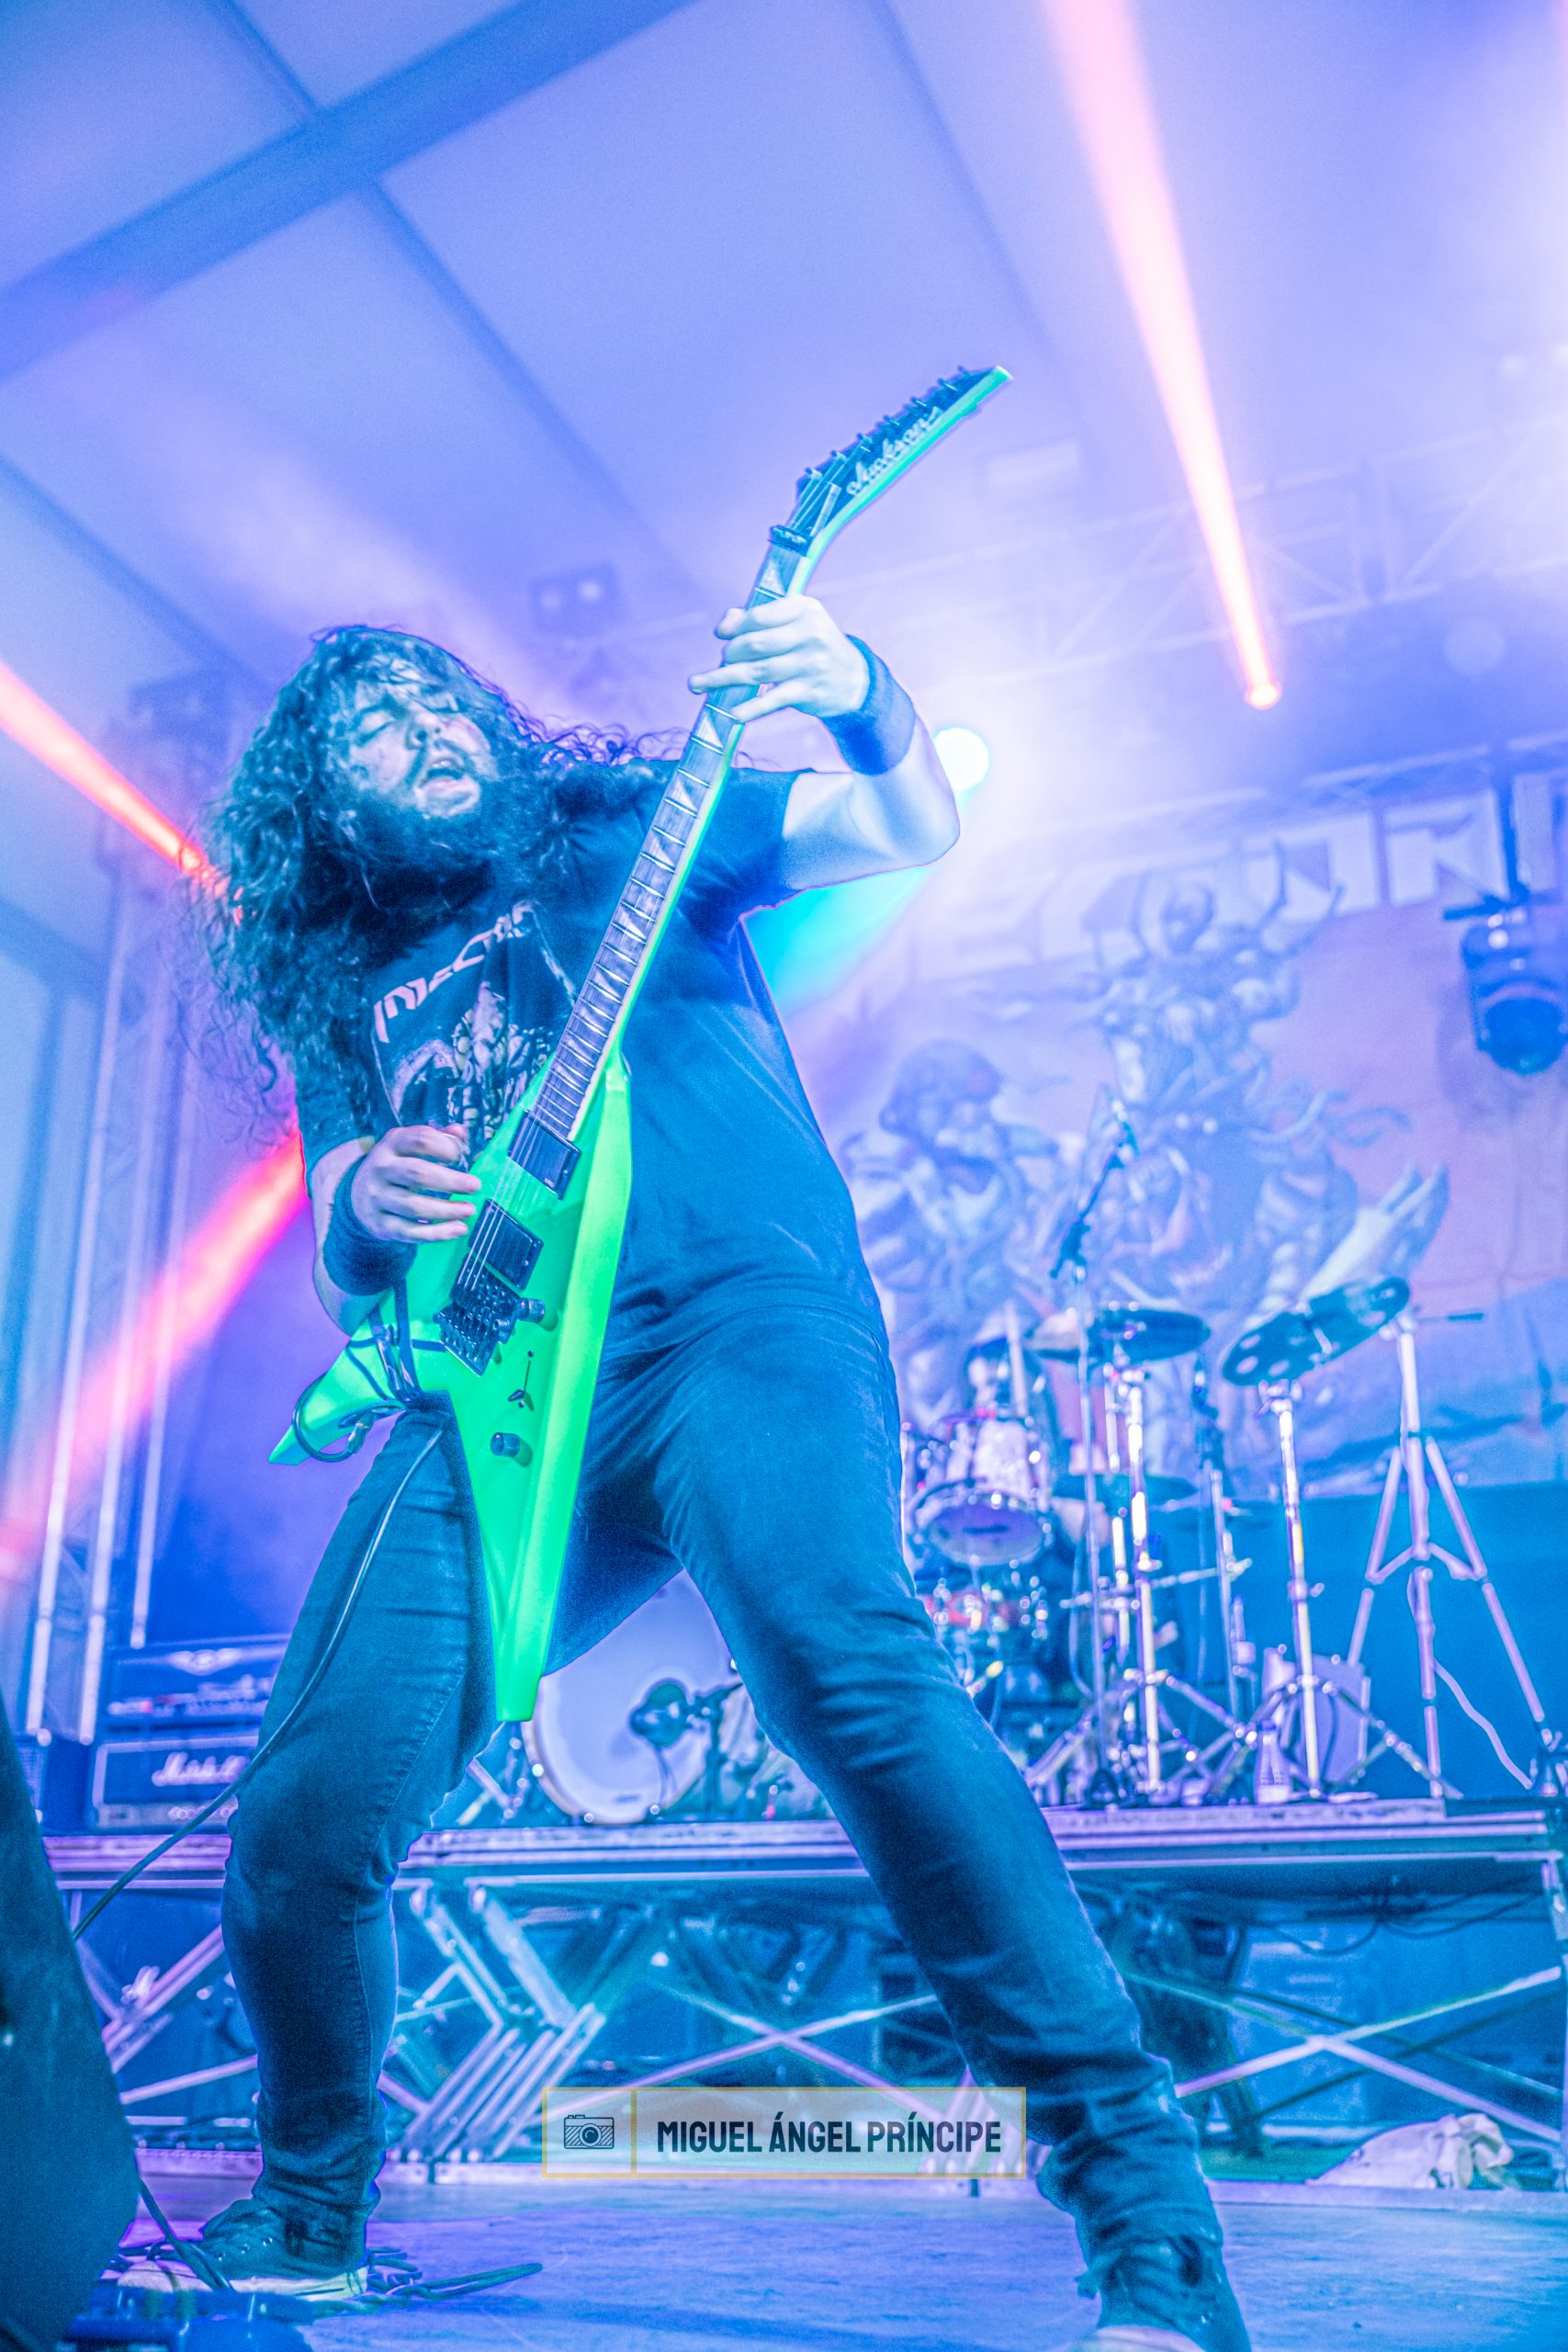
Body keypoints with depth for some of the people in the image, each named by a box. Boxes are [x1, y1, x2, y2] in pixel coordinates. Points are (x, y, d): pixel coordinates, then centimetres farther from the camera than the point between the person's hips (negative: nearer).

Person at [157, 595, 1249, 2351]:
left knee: (844, 1666, -32)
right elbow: (344, 1266, 20)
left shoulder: (625, 834, 19)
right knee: (303, 1823, -7)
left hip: (732, 1316, -3)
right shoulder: (350, 1002, 27)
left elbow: (914, 829, 8)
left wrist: (868, 703, -15)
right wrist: (364, 1201, -5)